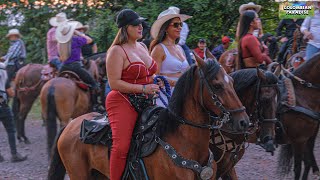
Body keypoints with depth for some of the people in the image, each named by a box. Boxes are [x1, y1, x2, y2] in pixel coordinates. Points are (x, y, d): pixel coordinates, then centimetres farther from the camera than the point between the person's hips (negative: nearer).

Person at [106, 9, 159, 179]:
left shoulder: (143, 47, 17)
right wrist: (143, 88, -18)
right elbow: (114, 83, -16)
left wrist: (155, 82, 9)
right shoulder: (117, 51, -9)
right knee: (121, 146, -23)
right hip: (122, 102, -8)